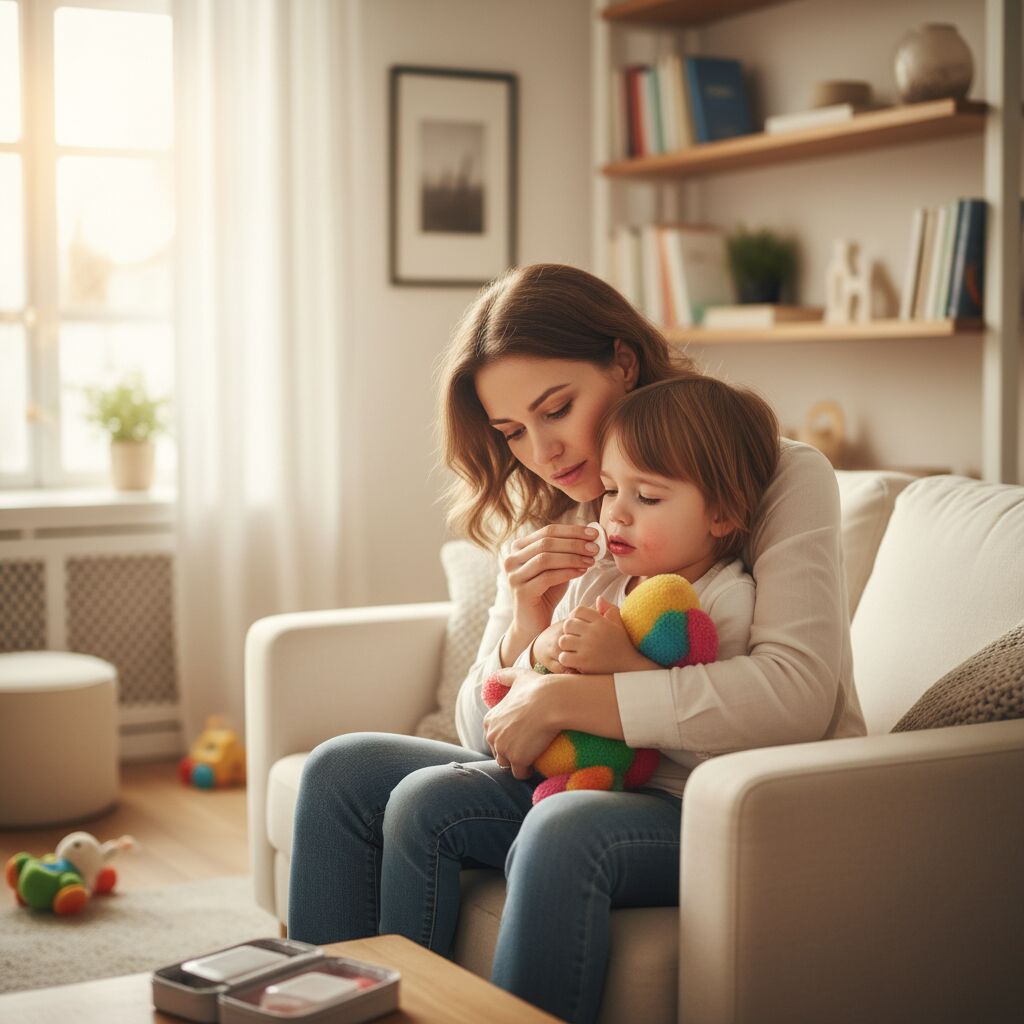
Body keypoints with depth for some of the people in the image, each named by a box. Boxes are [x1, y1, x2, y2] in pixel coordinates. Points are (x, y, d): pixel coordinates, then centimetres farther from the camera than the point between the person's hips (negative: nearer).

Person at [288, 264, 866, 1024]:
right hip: (608, 788, 6)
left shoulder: (783, 477, -9)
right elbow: (488, 737, 8)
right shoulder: (550, 522, 8)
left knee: (566, 830, -35)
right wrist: (526, 630, -14)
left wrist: (562, 698, -22)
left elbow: (796, 694, -25)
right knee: (346, 771, -7)